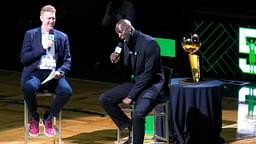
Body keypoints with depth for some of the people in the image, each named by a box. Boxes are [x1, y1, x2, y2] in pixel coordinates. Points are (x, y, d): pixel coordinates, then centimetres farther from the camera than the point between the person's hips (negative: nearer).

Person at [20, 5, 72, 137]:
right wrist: (42, 48, -9)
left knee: (66, 91, -32)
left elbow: (67, 60, 10)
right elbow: (24, 59, 0)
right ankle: (34, 118, -8)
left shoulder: (62, 37, 13)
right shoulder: (30, 34, 9)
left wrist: (60, 72, -11)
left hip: (54, 74, 2)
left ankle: (48, 118, -5)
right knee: (28, 87, -38)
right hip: (35, 72, -1)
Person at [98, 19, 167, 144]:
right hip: (135, 82, 8)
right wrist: (117, 60, -9)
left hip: (151, 85, -8)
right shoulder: (125, 43, 3)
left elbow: (148, 74, -22)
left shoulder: (149, 43, -20)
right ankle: (131, 129, 3)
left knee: (138, 114, -33)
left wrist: (131, 96, -21)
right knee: (104, 99, -2)